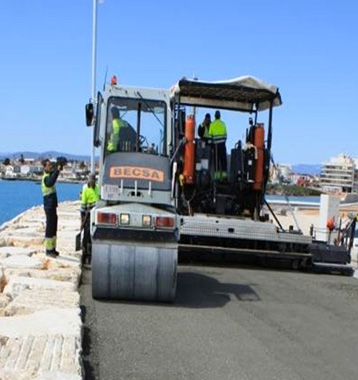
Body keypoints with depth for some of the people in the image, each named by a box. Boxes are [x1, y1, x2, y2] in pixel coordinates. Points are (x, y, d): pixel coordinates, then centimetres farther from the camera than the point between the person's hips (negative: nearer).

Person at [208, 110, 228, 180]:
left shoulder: (212, 124, 0)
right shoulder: (223, 123, 5)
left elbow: (210, 135, 0)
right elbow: (226, 134, 8)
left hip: (216, 143, -1)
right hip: (223, 143, 1)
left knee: (217, 159, 1)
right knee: (223, 159, 5)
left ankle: (217, 173, -3)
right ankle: (224, 173, 2)